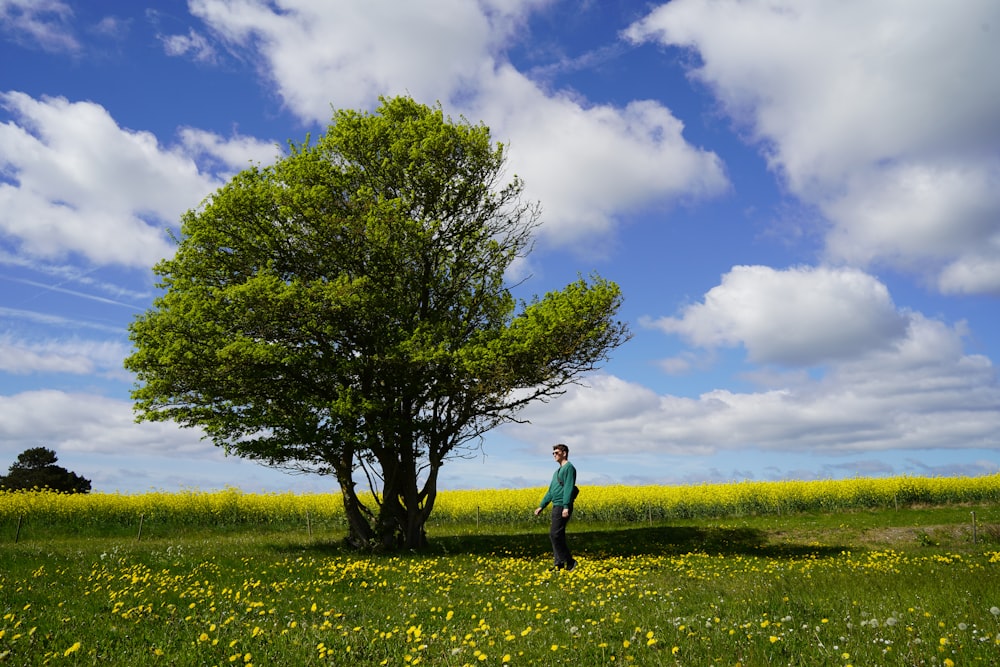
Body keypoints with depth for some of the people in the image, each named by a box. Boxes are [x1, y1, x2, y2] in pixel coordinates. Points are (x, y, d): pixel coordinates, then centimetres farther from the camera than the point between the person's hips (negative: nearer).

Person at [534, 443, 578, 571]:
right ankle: (559, 565, 12)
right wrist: (541, 506, 21)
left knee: (554, 534, -13)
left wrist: (566, 506, -26)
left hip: (562, 507, -10)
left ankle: (569, 561, -5)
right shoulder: (557, 471, 22)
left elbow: (569, 488, -18)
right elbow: (551, 491, 24)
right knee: (558, 536, 9)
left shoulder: (569, 468, -7)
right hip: (556, 506, 10)